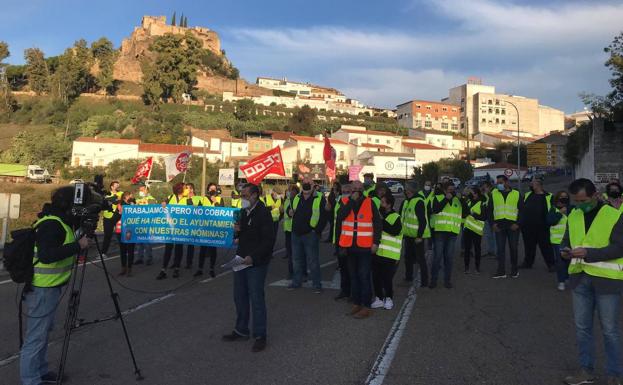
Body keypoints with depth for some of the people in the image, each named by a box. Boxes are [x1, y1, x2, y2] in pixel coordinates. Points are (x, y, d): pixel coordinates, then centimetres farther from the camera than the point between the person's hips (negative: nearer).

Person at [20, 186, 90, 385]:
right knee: (35, 338, 0)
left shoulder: (60, 222, 9)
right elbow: (46, 255, -31)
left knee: (43, 332, 21)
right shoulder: (51, 224, -20)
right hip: (42, 289, -10)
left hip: (50, 288, 10)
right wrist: (78, 245, -27)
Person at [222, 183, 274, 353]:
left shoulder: (263, 213, -14)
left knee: (256, 299, -1)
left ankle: (260, 336, 12)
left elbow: (268, 240, -19)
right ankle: (241, 331, 31)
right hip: (241, 260, 8)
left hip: (256, 263, -8)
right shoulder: (243, 212, 12)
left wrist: (253, 257, -25)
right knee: (240, 297, 15)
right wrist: (236, 230, -2)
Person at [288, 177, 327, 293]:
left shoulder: (319, 198, -6)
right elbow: (291, 211, 23)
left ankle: (317, 284, 10)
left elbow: (324, 216, -10)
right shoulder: (296, 198, 11)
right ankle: (296, 282, 28)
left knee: (312, 261, 0)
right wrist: (290, 212, -1)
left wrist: (317, 230, -14)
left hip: (310, 234, -5)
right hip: (296, 234, 6)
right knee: (297, 259, 15)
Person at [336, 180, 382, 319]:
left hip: (365, 246, -4)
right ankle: (356, 303, 24)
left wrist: (376, 242, -9)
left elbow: (378, 223, -3)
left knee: (364, 276, -3)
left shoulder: (369, 203, -2)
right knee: (353, 276, 13)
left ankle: (366, 307, 4)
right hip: (350, 246, 4)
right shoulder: (346, 202, 5)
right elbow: (340, 216, -15)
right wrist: (352, 200, -17)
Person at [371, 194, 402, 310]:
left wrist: (381, 222, -22)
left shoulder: (396, 217, -6)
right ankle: (379, 298, 22)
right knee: (376, 277, 9)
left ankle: (389, 299, 18)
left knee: (387, 278, 0)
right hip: (376, 252, 6)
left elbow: (395, 231, -24)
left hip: (389, 255, -6)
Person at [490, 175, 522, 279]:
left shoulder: (516, 194, 5)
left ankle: (514, 270, 19)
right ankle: (501, 271, 6)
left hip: (513, 225, -1)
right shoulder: (494, 193, 9)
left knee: (513, 248, 5)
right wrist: (493, 223, -1)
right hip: (499, 225, 1)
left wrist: (518, 223, -6)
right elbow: (490, 210, 9)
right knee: (500, 248, 1)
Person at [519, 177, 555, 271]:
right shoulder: (527, 195, 9)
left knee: (546, 246, 4)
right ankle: (528, 262, 28)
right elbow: (521, 209, 11)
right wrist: (520, 222, 5)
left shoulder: (548, 197, -3)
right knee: (529, 246, 15)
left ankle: (551, 264, 16)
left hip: (542, 228, -4)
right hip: (527, 228, 4)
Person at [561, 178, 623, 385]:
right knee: (582, 327, 13)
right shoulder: (573, 216, 7)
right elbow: (567, 240, 17)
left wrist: (588, 253, -23)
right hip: (580, 278, 5)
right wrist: (565, 250, -5)